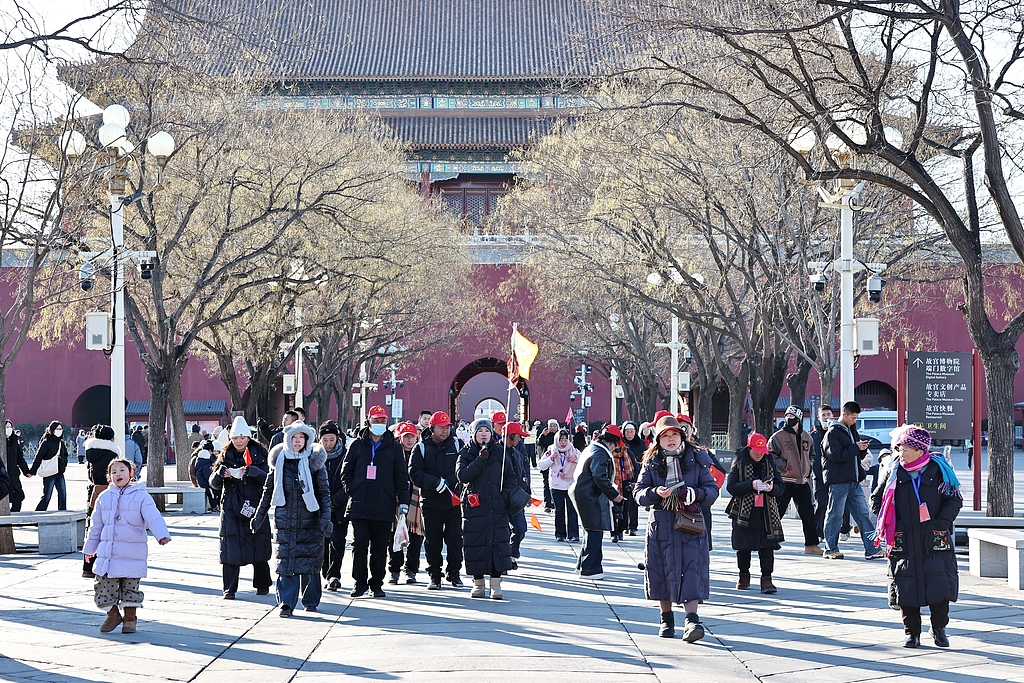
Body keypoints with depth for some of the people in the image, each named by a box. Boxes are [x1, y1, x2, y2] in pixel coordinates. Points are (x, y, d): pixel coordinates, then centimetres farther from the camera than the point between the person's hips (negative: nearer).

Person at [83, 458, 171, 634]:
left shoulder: (141, 496, -3)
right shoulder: (104, 497, 9)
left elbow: (153, 517, -16)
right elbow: (96, 526, 18)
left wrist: (162, 535, -33)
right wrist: (90, 548, 22)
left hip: (132, 553, -3)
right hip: (107, 552, 3)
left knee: (130, 588, 4)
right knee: (104, 587, 2)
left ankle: (130, 618, 21)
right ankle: (113, 615, 23)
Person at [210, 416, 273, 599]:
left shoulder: (259, 454, 3)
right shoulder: (226, 455, 6)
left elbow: (269, 479, -8)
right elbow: (213, 484, 2)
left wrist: (254, 472, -26)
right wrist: (220, 474, -20)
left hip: (255, 507, 0)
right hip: (231, 508, 0)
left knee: (259, 547, 6)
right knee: (230, 548, -6)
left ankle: (262, 584, 22)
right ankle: (229, 589, -3)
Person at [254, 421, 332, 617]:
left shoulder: (314, 461, 2)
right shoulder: (279, 461, 6)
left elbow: (324, 492, 2)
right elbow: (268, 491, 13)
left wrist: (325, 517, -8)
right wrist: (259, 516, 13)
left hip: (310, 521, -1)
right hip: (285, 521, 1)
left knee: (310, 562, 5)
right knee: (285, 562, -6)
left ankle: (310, 600, 20)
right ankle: (286, 603, -6)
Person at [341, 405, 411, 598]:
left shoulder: (394, 446, 9)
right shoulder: (358, 445, 10)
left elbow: (401, 476, 10)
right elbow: (346, 471, 13)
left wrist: (403, 500, 4)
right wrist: (351, 491, -1)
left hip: (384, 506, 0)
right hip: (359, 506, 0)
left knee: (380, 547, 3)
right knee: (359, 544, -3)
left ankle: (376, 584, 11)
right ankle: (360, 582, 6)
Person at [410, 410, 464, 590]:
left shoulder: (457, 445, 7)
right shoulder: (422, 448, 5)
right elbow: (414, 473, -4)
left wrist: (448, 482, -15)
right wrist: (436, 483, -16)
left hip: (453, 500, 0)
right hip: (431, 502, 0)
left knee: (455, 538, -1)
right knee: (432, 541, 2)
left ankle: (454, 573, 11)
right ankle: (434, 576, 10)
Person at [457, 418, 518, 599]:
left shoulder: (499, 452, 8)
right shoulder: (466, 453, 5)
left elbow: (511, 476, 11)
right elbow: (462, 476, -10)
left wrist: (506, 494, -5)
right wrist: (480, 460, -18)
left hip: (497, 507, 1)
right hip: (474, 507, -1)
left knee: (498, 542, -5)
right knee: (475, 543, 0)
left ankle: (496, 584, -2)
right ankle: (478, 583, 11)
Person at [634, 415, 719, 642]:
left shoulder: (696, 461, 4)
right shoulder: (651, 463, 5)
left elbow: (713, 490, 2)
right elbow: (638, 493, 0)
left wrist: (694, 493, -18)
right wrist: (656, 493, -21)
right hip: (660, 526, 1)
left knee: (691, 569, -12)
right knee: (662, 572, 7)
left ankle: (692, 620, -19)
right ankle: (666, 619, 24)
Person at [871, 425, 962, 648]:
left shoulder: (938, 470, -1)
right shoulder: (894, 473, 4)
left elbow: (954, 500, 2)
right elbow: (877, 499, 15)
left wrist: (940, 523, -9)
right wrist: (887, 525, 5)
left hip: (935, 541, -2)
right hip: (903, 543, 2)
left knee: (940, 586, -4)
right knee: (906, 587, 1)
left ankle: (939, 628, 15)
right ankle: (912, 632, 13)